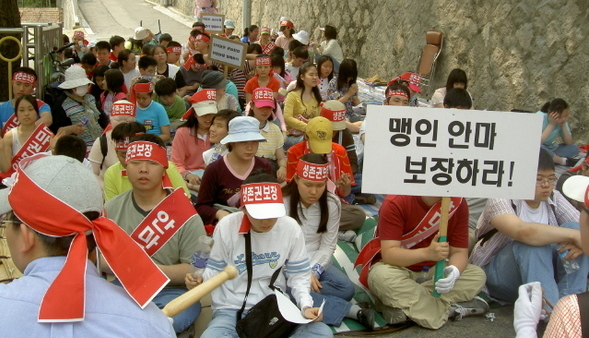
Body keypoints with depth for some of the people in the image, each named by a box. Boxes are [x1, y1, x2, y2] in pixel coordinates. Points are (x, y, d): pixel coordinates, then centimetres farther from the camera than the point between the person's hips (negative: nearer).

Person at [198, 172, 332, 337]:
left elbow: (298, 276, 6)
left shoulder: (291, 229, -2)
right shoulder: (227, 227, -7)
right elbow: (214, 272, 0)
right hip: (232, 309, -2)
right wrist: (199, 278, -23)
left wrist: (306, 306, -12)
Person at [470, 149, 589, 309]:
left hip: (544, 269, 5)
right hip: (497, 275, -5)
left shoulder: (553, 199, 4)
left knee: (573, 227, -16)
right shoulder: (501, 199, -16)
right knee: (531, 241, -33)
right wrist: (575, 236, -34)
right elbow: (522, 231, -36)